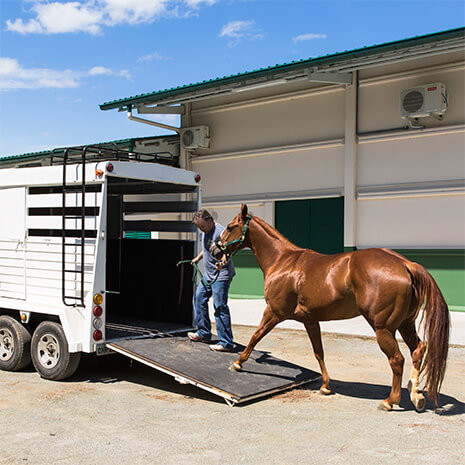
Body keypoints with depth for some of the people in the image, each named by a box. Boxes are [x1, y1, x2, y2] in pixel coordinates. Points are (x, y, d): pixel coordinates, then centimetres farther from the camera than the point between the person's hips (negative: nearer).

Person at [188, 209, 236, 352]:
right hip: (208, 274, 10)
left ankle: (226, 343, -5)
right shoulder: (206, 232, 10)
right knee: (199, 298, 19)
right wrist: (198, 258, 37)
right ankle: (204, 333, 33)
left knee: (220, 306, -10)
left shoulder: (220, 232, -20)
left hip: (221, 276, -10)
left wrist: (222, 262, -50)